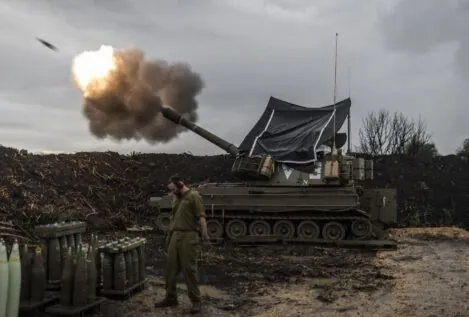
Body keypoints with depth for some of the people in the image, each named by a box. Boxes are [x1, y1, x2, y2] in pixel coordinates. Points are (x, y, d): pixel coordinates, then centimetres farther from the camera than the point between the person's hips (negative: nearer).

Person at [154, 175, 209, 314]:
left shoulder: (194, 196, -7)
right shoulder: (176, 199, 18)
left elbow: (201, 216, -14)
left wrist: (204, 233, -23)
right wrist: (169, 234, 22)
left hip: (189, 237, -8)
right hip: (175, 236, 8)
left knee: (189, 269, -5)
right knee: (171, 268, 9)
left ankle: (196, 301, 5)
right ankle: (171, 298, 22)